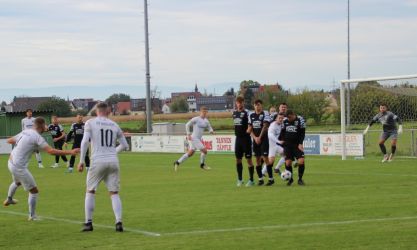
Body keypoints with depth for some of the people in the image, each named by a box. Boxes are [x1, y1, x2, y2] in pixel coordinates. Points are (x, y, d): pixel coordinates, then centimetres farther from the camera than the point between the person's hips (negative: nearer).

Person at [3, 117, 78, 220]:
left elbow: (9, 140, 17)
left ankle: (9, 199, 60)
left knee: (17, 182, 39)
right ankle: (32, 216, 9)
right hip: (19, 167, -9)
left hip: (11, 162, 9)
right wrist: (70, 152, -27)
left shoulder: (25, 132, 5)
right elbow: (50, 151, -27)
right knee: (34, 191, 4)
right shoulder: (37, 137, -19)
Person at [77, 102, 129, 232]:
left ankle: (88, 223, 9)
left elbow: (85, 142, -8)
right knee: (114, 193, 9)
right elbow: (125, 145, 19)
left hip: (98, 161, -2)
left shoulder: (90, 123, 3)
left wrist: (81, 161, -5)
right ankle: (119, 222, -7)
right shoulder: (114, 125, 13)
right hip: (113, 161, 2)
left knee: (90, 191, 13)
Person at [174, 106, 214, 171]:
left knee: (190, 153, 12)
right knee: (204, 150, -10)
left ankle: (177, 163, 20)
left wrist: (211, 131, -7)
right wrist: (188, 134, -11)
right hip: (194, 138, -8)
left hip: (198, 139, 8)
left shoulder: (206, 121, 10)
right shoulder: (196, 119, -9)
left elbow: (209, 127, 17)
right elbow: (187, 125, -4)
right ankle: (202, 164, 9)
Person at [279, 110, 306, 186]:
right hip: (287, 145, 2)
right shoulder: (285, 121, 4)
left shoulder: (300, 120, -6)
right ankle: (290, 179, 15)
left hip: (297, 145, -2)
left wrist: (300, 143, -12)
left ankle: (300, 179, 0)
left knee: (301, 161, -15)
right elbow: (282, 132, 15)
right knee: (288, 162, -4)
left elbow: (302, 133, -4)